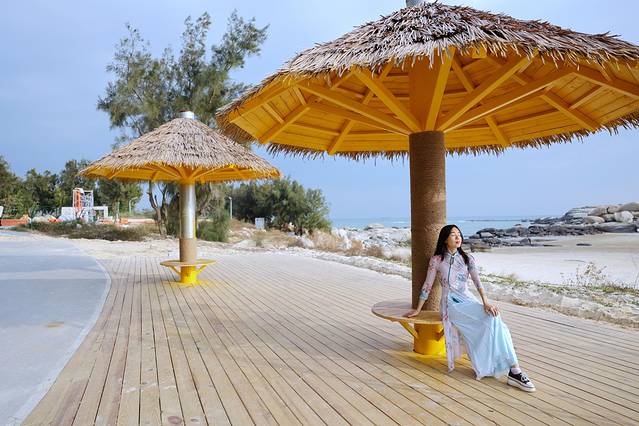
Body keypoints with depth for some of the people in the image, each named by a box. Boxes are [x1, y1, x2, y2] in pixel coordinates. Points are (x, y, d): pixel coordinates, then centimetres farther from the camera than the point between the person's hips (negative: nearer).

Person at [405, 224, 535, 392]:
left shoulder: (467, 259, 10)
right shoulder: (436, 260, 2)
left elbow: (477, 281, -5)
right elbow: (427, 286, 5)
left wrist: (486, 302, -22)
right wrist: (418, 310, 6)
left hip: (468, 300, 4)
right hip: (451, 304, -4)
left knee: (494, 319, -27)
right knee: (492, 320, -28)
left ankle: (513, 370, -26)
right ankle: (514, 370, -27)